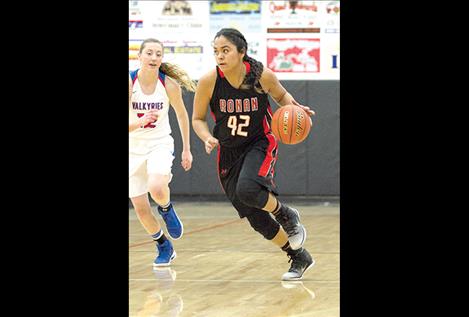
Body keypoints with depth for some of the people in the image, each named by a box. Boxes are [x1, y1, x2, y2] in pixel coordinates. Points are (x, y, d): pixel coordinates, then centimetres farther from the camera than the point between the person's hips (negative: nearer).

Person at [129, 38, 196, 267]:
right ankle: (164, 247, 28)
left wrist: (187, 150, 10)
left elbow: (182, 114, 5)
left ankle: (167, 210, 5)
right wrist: (141, 121, -40)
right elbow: (129, 124, -18)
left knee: (156, 188, -31)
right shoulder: (130, 82, -16)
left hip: (160, 143, -1)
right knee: (140, 209, 2)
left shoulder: (169, 85, -13)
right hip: (133, 147, 1)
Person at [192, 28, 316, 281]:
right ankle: (299, 258, 26)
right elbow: (198, 119, -2)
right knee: (257, 219, 4)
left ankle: (287, 216, -2)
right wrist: (207, 138, -22)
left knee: (246, 190, -33)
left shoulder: (262, 75, -16)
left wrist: (294, 107, -14)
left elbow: (281, 95, 6)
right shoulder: (208, 82, -16)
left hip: (260, 145, -3)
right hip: (229, 153, 3)